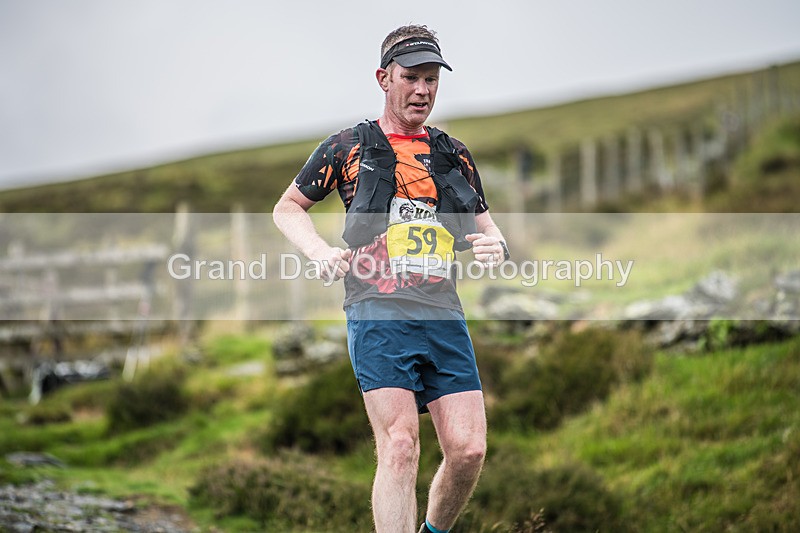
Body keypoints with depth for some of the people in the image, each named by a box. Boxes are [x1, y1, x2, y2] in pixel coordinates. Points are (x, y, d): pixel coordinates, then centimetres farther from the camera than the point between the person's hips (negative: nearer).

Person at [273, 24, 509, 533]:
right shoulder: (349, 147, 9)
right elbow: (287, 209, 18)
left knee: (469, 449, -5)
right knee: (400, 447, -16)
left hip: (444, 317, 4)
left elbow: (485, 225, 27)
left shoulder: (455, 156, 19)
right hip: (378, 315, -3)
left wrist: (495, 248, 2)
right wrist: (322, 252, -1)